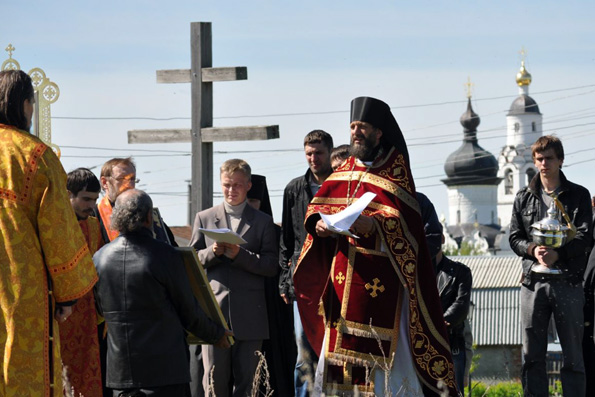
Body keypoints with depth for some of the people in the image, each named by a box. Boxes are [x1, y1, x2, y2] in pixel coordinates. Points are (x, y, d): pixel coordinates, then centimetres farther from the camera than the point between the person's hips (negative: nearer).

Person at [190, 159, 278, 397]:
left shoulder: (262, 222, 10)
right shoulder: (204, 218, 14)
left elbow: (271, 266, 0)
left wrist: (239, 254, -13)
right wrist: (213, 252, -10)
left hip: (249, 315, 0)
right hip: (214, 311, 0)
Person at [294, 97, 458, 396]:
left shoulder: (395, 166, 0)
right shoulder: (346, 169, 18)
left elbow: (401, 217, -12)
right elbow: (318, 204, 12)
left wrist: (372, 224, -30)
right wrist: (319, 223, -10)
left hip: (380, 275, -6)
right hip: (344, 272, 6)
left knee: (385, 349, -12)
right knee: (339, 343, 0)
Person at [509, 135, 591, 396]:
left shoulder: (578, 195, 6)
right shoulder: (524, 197, 13)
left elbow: (584, 236, -4)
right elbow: (514, 237, 9)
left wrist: (558, 253, -20)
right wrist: (533, 249, -12)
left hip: (568, 281, -2)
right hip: (533, 280, 2)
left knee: (573, 351, -1)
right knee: (532, 353, 2)